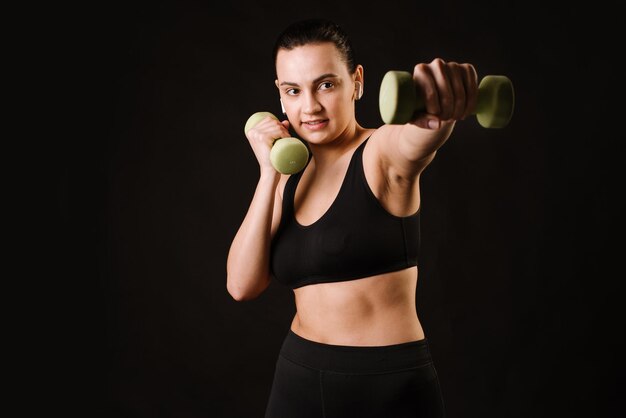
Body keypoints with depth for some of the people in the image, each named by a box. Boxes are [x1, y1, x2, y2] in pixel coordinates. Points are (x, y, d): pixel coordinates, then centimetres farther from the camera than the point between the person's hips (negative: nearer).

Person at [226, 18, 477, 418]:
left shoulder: (384, 152, -12)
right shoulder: (291, 177, 4)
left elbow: (415, 140, -37)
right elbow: (242, 285, -5)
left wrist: (438, 104, -59)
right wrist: (270, 171, -10)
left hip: (390, 384, -5)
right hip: (299, 378, 5)